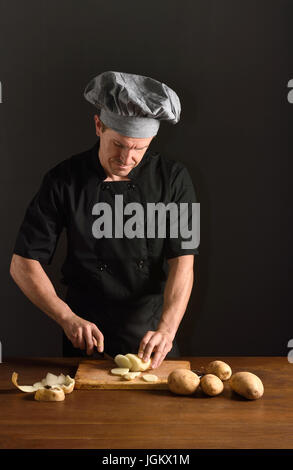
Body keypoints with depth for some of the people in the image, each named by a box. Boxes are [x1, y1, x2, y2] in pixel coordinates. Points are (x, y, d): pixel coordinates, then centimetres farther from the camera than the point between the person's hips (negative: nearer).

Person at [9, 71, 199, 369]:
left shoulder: (173, 178, -4)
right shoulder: (64, 180, -6)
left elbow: (182, 263, -9)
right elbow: (23, 265, -4)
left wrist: (166, 329, -23)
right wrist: (68, 318, -16)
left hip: (151, 336, 0)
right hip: (86, 337, 0)